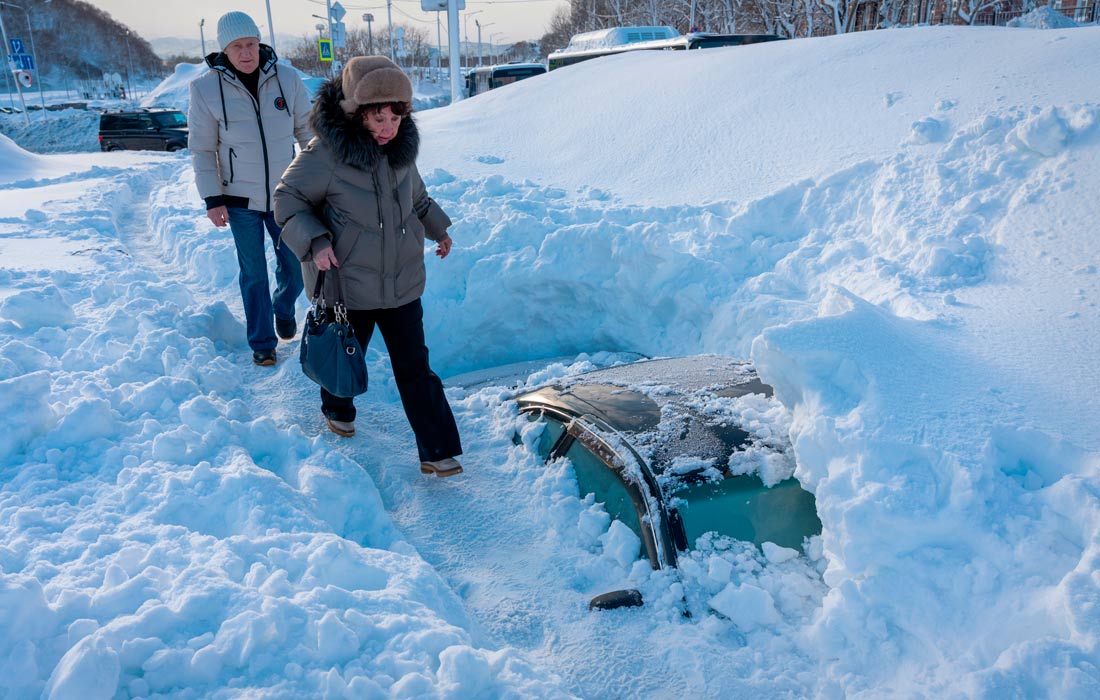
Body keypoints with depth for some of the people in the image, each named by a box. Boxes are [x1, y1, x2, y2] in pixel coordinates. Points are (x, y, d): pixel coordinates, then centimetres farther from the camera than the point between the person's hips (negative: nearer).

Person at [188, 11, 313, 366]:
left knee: (294, 267, 10)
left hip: (285, 194, 2)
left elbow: (307, 131, 4)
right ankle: (262, 342, 22)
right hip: (240, 200, -2)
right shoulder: (206, 88, -10)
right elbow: (202, 150, -4)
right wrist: (212, 200, -7)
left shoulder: (287, 80, -6)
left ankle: (283, 310, 42)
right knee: (253, 273, 6)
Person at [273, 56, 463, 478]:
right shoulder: (326, 154, -18)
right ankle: (337, 411, 49)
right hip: (347, 283, -3)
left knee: (415, 367, 3)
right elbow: (288, 200, -7)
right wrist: (314, 242, -21)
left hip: (402, 282, 4)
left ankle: (437, 452, 8)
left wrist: (436, 227, 27)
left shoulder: (402, 148, 0)